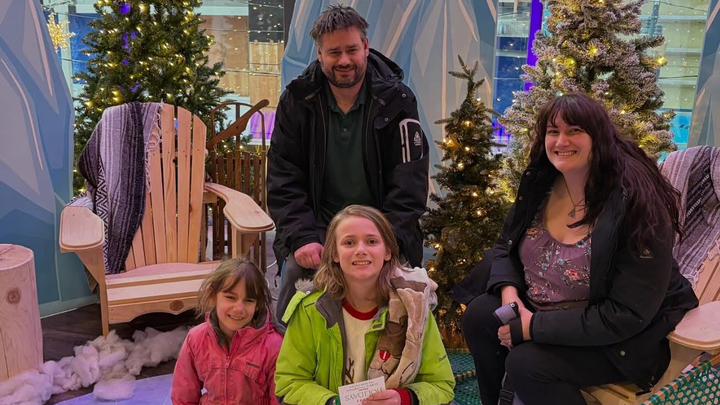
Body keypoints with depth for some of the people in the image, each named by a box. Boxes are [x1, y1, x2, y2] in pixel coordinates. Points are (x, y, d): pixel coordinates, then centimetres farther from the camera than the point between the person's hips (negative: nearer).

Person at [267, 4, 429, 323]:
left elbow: (409, 184, -10)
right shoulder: (297, 100, -4)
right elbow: (284, 180, -5)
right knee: (297, 268, -23)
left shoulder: (396, 100, -8)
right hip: (317, 223, 1)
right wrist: (303, 238, -20)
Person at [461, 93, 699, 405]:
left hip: (622, 339, -7)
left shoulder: (636, 203, -25)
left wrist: (535, 327, -26)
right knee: (478, 315, -9)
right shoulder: (539, 184, -4)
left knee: (526, 362, -26)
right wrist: (509, 293, -15)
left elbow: (628, 315, -27)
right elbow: (505, 246, 8)